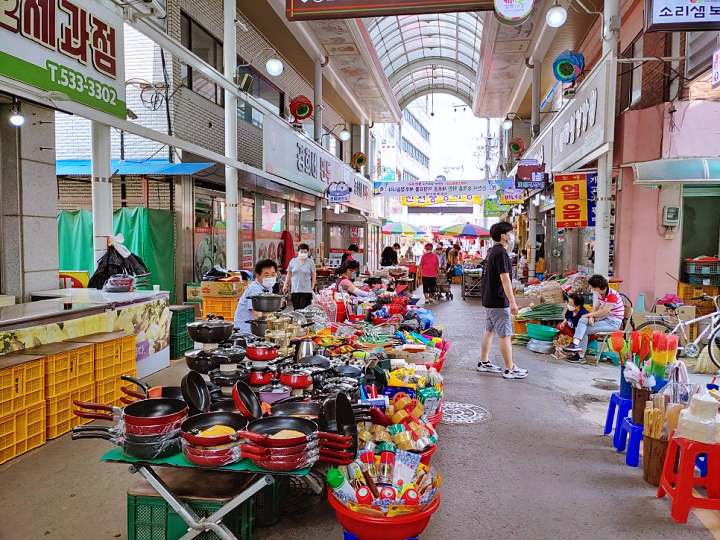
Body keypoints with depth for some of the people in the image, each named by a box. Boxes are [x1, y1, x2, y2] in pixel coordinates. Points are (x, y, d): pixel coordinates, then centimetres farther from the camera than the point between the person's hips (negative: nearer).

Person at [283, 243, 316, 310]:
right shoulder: (293, 261, 7)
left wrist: (312, 287, -1)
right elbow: (289, 274, 15)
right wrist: (285, 285, 11)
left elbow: (313, 276, 5)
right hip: (294, 290, 3)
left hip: (306, 290, -2)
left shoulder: (310, 262, 2)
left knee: (304, 310, -11)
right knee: (296, 309, 4)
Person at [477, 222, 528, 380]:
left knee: (489, 330, 16)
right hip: (498, 301, -10)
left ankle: (484, 363, 24)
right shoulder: (501, 253, -18)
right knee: (505, 335, -4)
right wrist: (513, 302, -22)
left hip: (489, 300, 10)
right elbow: (505, 279, -23)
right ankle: (510, 369, 2)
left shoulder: (492, 251, 13)